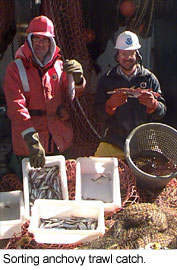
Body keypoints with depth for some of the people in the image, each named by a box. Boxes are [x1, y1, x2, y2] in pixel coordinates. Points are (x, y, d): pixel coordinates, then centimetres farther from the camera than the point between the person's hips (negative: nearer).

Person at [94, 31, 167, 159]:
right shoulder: (106, 80, 5)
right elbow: (98, 114, 1)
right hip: (113, 143, 0)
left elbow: (162, 112, 4)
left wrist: (153, 104, -19)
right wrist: (111, 104, -19)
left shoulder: (149, 78, 6)